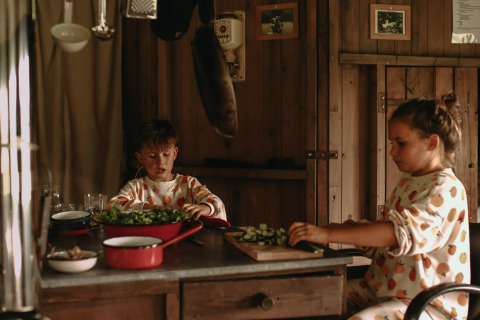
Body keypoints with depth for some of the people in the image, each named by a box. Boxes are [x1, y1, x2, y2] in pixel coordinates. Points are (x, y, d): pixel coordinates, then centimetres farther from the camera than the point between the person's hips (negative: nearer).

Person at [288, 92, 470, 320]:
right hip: (383, 288, 9)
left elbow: (400, 232, -31)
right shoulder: (406, 182, 14)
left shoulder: (446, 188, -16)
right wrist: (339, 228, 2)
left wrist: (328, 234, -35)